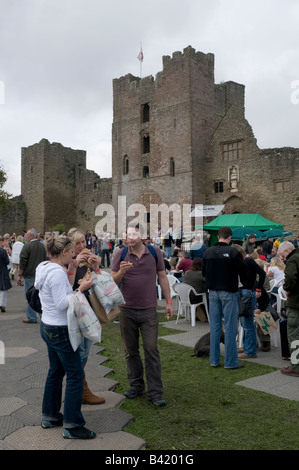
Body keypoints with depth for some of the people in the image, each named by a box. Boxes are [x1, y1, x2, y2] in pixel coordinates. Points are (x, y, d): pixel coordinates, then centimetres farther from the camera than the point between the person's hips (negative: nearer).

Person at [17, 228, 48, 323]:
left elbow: (23, 262, -14)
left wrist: (19, 275, -9)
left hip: (30, 275, -6)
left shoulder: (27, 246, -12)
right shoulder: (42, 246, 8)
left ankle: (32, 318, 4)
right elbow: (45, 260, 16)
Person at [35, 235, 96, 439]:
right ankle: (71, 426, 5)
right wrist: (81, 289, -19)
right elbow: (62, 304, -24)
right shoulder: (57, 273, -22)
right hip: (60, 330, -10)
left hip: (48, 327, 10)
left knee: (56, 372, 20)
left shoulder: (45, 268, 9)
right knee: (75, 375, -2)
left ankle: (50, 416, 32)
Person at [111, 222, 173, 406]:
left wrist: (169, 302, 5)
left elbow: (162, 277, 7)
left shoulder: (155, 253, 0)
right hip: (127, 310, 1)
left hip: (149, 310, -1)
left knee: (152, 350, -2)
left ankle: (155, 392, 6)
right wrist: (121, 271, -23)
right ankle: (137, 385, 27)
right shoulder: (121, 255, -1)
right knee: (131, 350, 11)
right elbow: (113, 282, -2)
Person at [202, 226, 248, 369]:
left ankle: (214, 360, 17)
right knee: (230, 326, 2)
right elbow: (244, 271, -9)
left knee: (214, 326, 11)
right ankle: (230, 362, 7)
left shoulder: (208, 252, 2)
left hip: (213, 291, 5)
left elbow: (203, 272, 10)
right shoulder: (233, 252, -14)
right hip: (228, 292, -5)